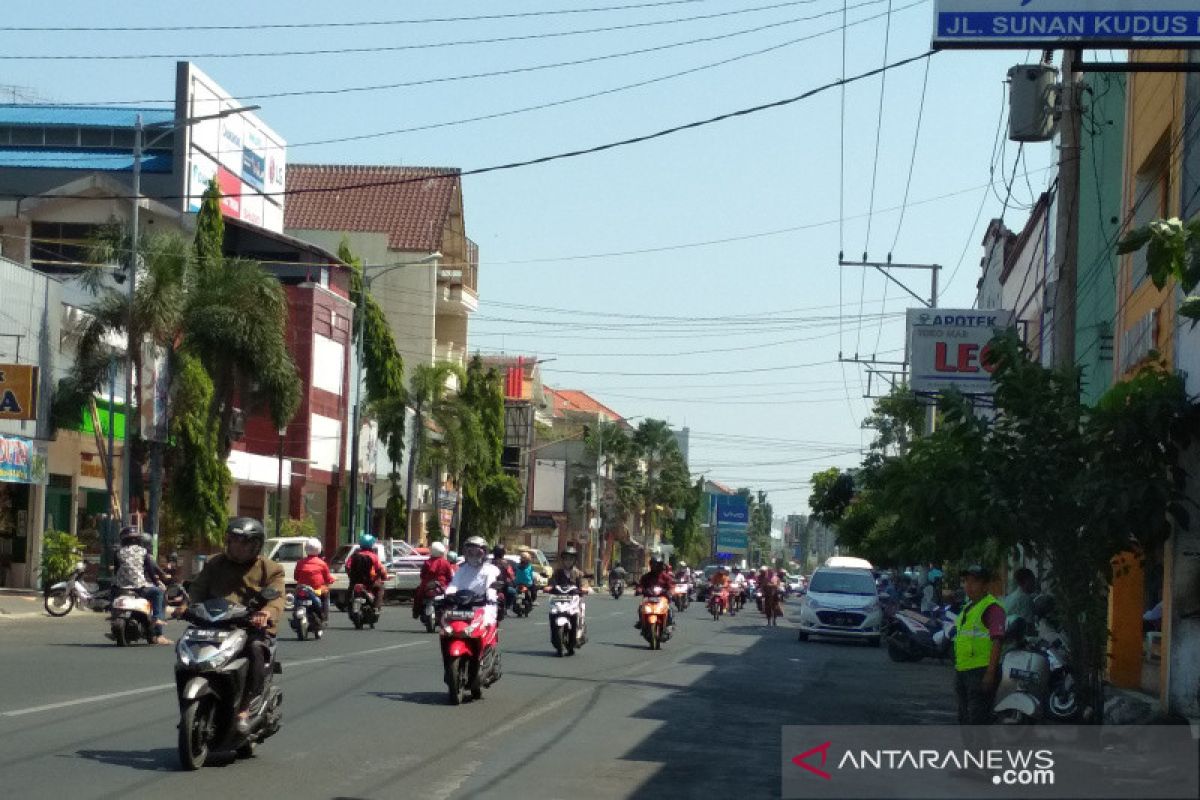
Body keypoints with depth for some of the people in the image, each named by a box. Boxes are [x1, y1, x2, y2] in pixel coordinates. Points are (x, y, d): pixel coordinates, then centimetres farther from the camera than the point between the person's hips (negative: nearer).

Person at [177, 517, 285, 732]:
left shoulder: (270, 569, 7)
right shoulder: (214, 564, 20)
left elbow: (276, 597, -8)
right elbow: (198, 588, 13)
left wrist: (267, 613, -31)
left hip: (253, 627, -3)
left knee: (256, 649, -35)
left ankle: (244, 708, -30)